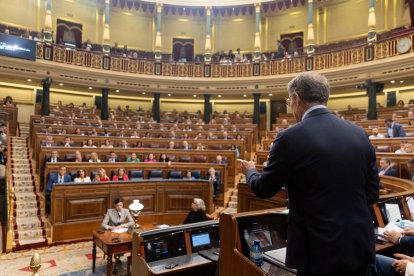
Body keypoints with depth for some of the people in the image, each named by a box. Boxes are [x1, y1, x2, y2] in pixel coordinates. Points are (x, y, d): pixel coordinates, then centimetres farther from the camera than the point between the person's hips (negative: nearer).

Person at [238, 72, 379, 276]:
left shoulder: (290, 138, -16)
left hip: (320, 251, -5)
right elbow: (372, 193, 6)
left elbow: (264, 189, -4)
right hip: (361, 247, 5)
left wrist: (250, 171, 16)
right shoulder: (360, 134, 0)